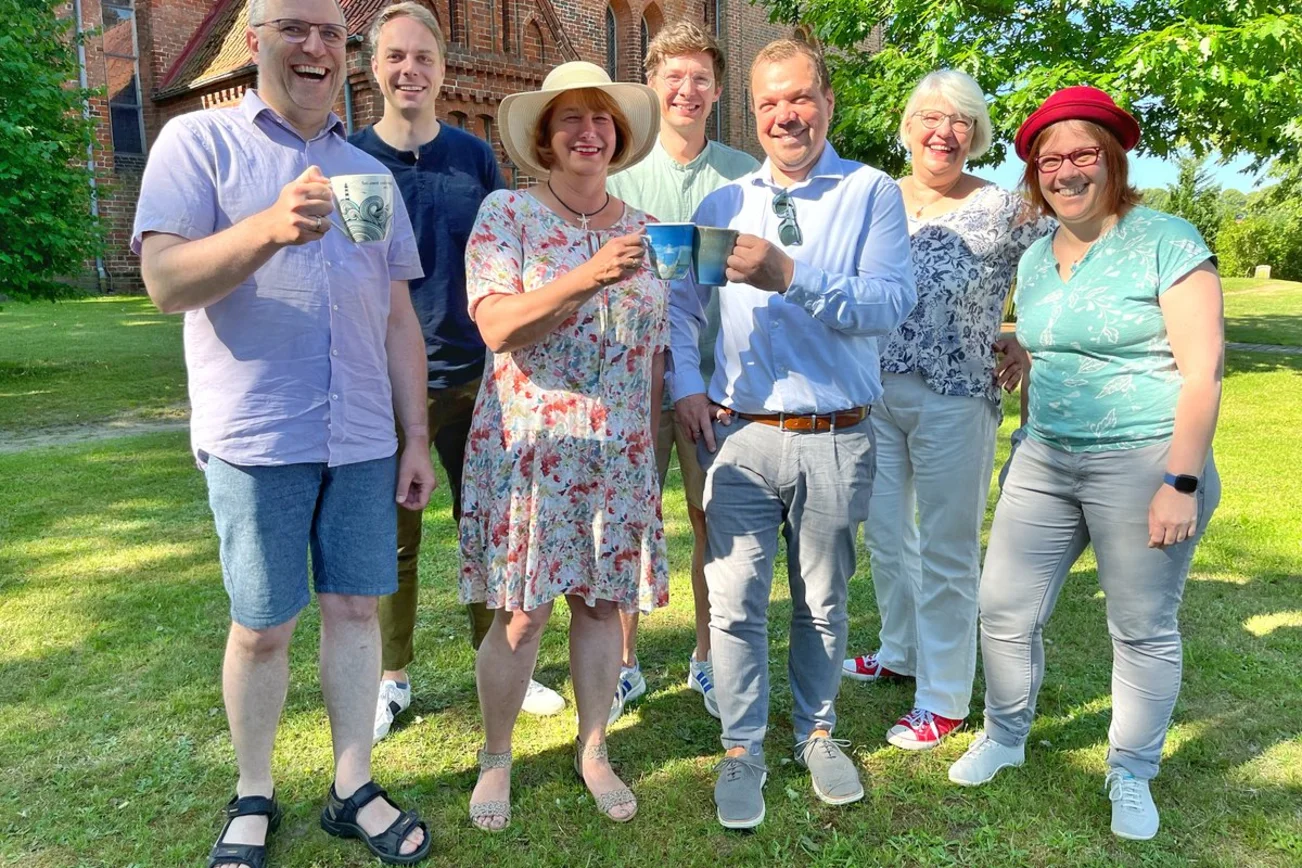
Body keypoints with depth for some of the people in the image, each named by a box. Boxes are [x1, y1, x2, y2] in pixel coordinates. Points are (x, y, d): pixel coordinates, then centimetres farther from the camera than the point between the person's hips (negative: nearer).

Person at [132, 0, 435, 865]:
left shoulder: (369, 172, 15)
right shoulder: (198, 142, 2)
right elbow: (166, 282, -10)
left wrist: (417, 436, 9)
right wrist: (270, 228, -27)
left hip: (363, 439, 4)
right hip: (256, 437, -4)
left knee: (355, 608, 8)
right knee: (261, 627, 6)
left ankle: (354, 791, 22)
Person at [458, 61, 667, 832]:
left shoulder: (644, 231, 9)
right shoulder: (506, 213, -3)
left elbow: (655, 352, 12)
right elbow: (496, 326, -16)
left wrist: (653, 448, 12)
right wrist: (587, 277, -28)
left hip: (620, 451, 4)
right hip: (528, 447, -3)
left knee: (604, 601, 9)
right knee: (521, 614, 1)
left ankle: (594, 751, 28)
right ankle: (496, 758, 23)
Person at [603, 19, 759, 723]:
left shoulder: (744, 175, 4)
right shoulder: (618, 171, 5)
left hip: (717, 379, 0)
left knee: (716, 524, 7)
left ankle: (707, 659, 26)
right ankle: (624, 665, 21)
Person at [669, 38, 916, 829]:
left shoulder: (872, 194, -1)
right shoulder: (725, 203, 10)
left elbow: (893, 302, -15)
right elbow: (682, 301, 15)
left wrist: (790, 275, -27)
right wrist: (685, 383, 1)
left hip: (836, 439, -1)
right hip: (740, 435, 2)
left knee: (825, 600, 13)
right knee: (735, 599, 2)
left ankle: (818, 732, 35)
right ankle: (743, 750, 21)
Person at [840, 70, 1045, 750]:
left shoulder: (1006, 210, -7)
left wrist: (1023, 343, -11)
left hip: (955, 401, -5)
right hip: (875, 393, 5)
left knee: (946, 551, 4)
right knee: (885, 534, 17)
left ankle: (944, 698, 18)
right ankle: (900, 651, 39)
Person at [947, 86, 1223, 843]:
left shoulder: (1167, 242, -9)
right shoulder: (1036, 258, 11)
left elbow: (1203, 369, -13)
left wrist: (1182, 484, -18)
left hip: (1142, 463, -5)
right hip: (1046, 459, 6)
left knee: (1144, 630, 7)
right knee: (1005, 609, 7)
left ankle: (1132, 776, 27)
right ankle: (1005, 737, 31)